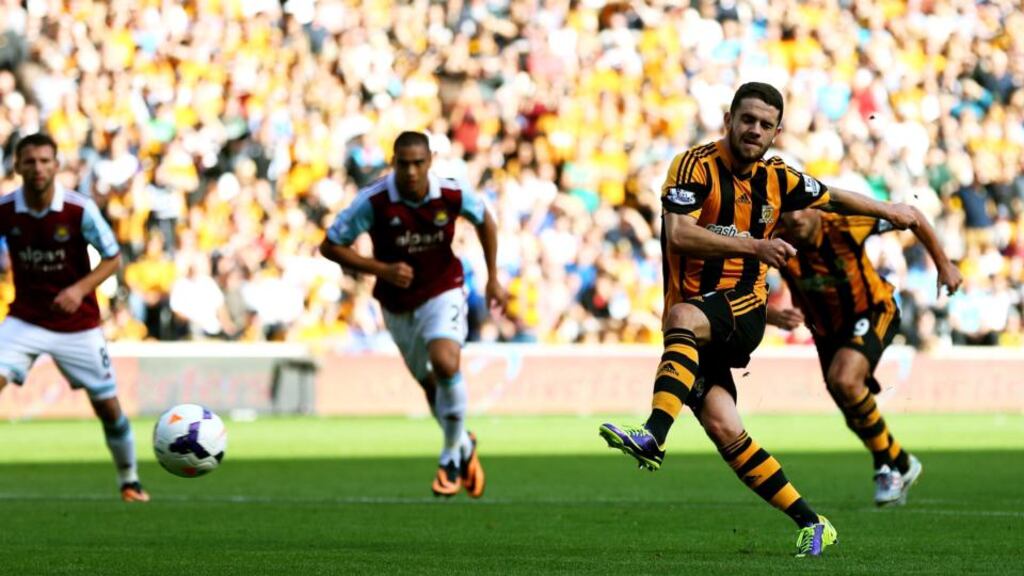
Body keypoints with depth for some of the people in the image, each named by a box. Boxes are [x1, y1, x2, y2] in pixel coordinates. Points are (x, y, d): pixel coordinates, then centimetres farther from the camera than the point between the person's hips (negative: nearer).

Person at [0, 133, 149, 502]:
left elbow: (113, 258, -7)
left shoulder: (80, 210, -16)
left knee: (107, 404, 4)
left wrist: (80, 288, -21)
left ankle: (129, 481, 27)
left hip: (78, 324, -1)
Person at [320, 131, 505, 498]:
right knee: (431, 386, 13)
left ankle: (451, 455, -9)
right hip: (398, 307, 2)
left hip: (443, 294, -2)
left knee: (445, 364, -28)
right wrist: (382, 269, -25)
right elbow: (330, 246, -15)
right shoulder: (374, 201, -21)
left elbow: (485, 220, 6)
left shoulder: (452, 194, -17)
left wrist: (493, 279, 6)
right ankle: (464, 447, 42)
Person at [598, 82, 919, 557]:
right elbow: (677, 234, -18)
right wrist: (752, 246, -21)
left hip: (742, 310, 0)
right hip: (694, 313, 0)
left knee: (684, 318, -36)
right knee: (723, 428, -14)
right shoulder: (696, 165, -3)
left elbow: (832, 198, 31)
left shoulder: (777, 180, 10)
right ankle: (811, 525, -5)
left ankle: (653, 436, -53)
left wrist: (886, 210, 39)